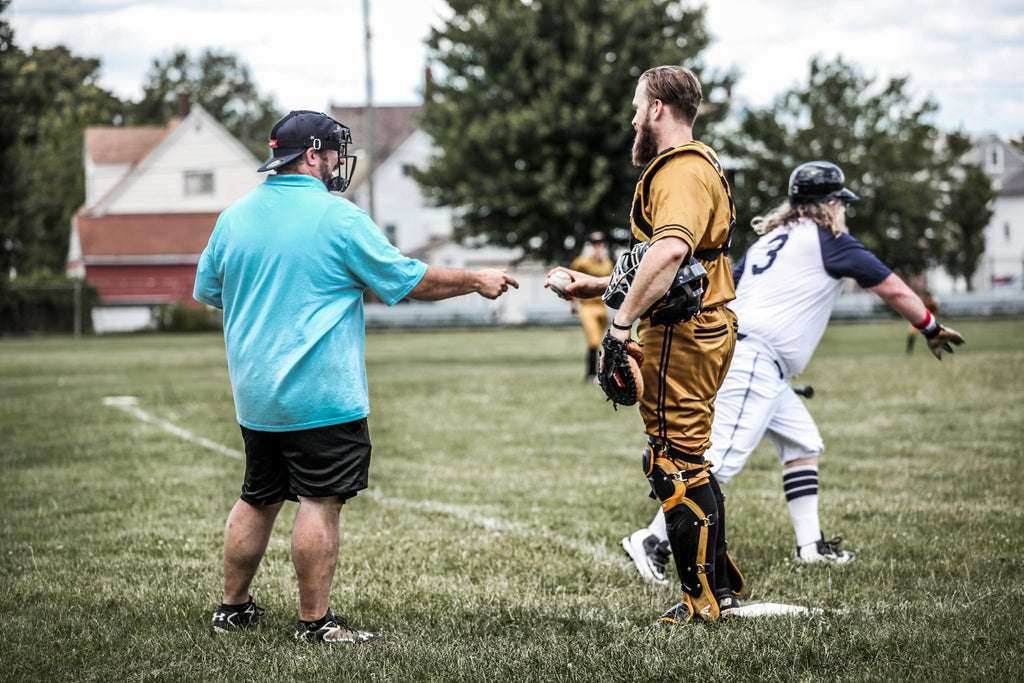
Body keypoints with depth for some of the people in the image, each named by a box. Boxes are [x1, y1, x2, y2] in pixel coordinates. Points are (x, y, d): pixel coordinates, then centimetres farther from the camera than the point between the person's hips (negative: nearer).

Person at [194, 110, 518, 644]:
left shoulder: (233, 218, 6)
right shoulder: (338, 219, -11)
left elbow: (207, 291, 17)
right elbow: (412, 281, -6)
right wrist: (476, 281, 8)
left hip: (255, 394, 7)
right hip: (321, 395, -7)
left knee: (257, 500, 17)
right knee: (319, 503, -2)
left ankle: (233, 607, 23)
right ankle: (315, 621, -1)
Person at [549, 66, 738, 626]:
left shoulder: (682, 172, -16)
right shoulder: (696, 165, 19)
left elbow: (669, 251, -35)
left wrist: (623, 318, -31)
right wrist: (602, 286, 24)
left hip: (682, 337, -11)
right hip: (704, 327, 11)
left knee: (677, 468, -4)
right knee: (688, 463, 18)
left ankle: (701, 600, 1)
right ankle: (718, 580, 25)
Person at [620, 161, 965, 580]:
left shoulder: (768, 240, 22)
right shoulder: (827, 239, 1)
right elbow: (892, 289, 4)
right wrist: (931, 329, 16)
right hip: (755, 361, -9)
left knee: (803, 445, 15)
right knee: (721, 459, -15)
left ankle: (810, 544, 14)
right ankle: (653, 540, -20)